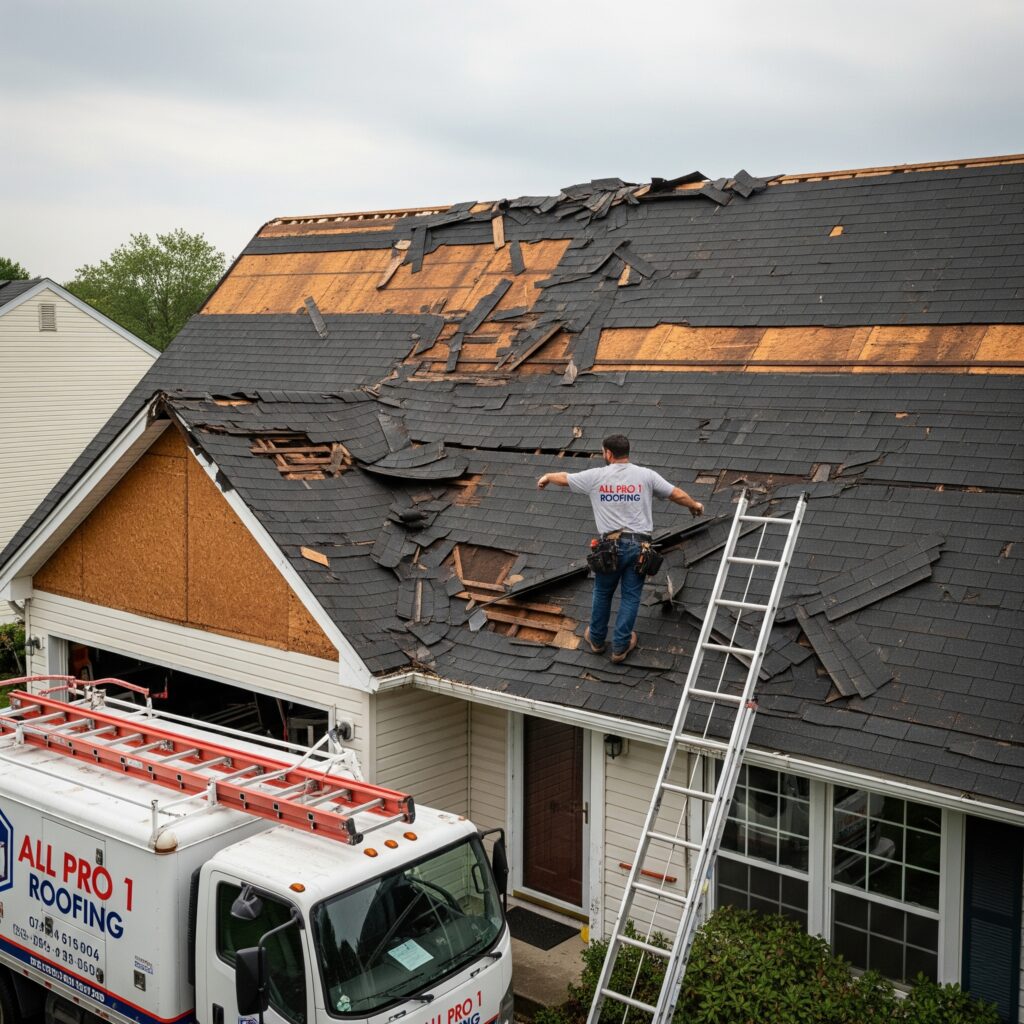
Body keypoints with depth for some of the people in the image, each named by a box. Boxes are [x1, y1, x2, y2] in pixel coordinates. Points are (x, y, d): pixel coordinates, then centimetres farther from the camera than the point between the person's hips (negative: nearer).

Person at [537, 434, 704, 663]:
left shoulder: (596, 476, 0)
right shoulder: (646, 475, 1)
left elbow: (564, 479, 16)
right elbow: (677, 495, 6)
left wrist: (547, 477, 38)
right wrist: (694, 505, 27)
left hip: (612, 545, 0)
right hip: (640, 545, 0)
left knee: (602, 593, 19)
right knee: (630, 597, 10)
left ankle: (597, 639, 33)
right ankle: (620, 647, 16)